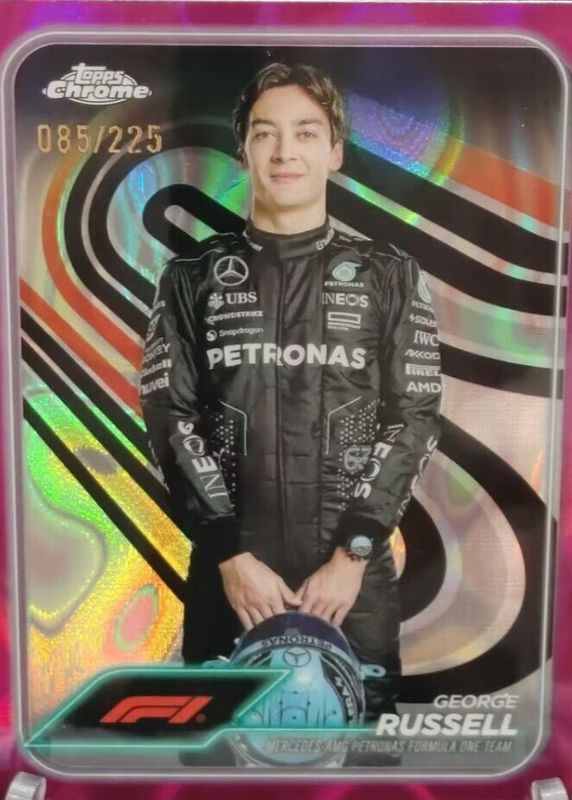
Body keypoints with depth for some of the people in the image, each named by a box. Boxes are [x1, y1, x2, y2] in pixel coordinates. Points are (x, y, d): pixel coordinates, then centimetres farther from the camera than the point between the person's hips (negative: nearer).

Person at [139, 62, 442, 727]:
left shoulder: (389, 276, 4)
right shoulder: (193, 277, 4)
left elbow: (413, 419, -2)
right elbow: (170, 420, -2)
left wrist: (352, 554, -10)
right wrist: (232, 554, -9)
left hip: (356, 572, 0)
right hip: (228, 569, 1)